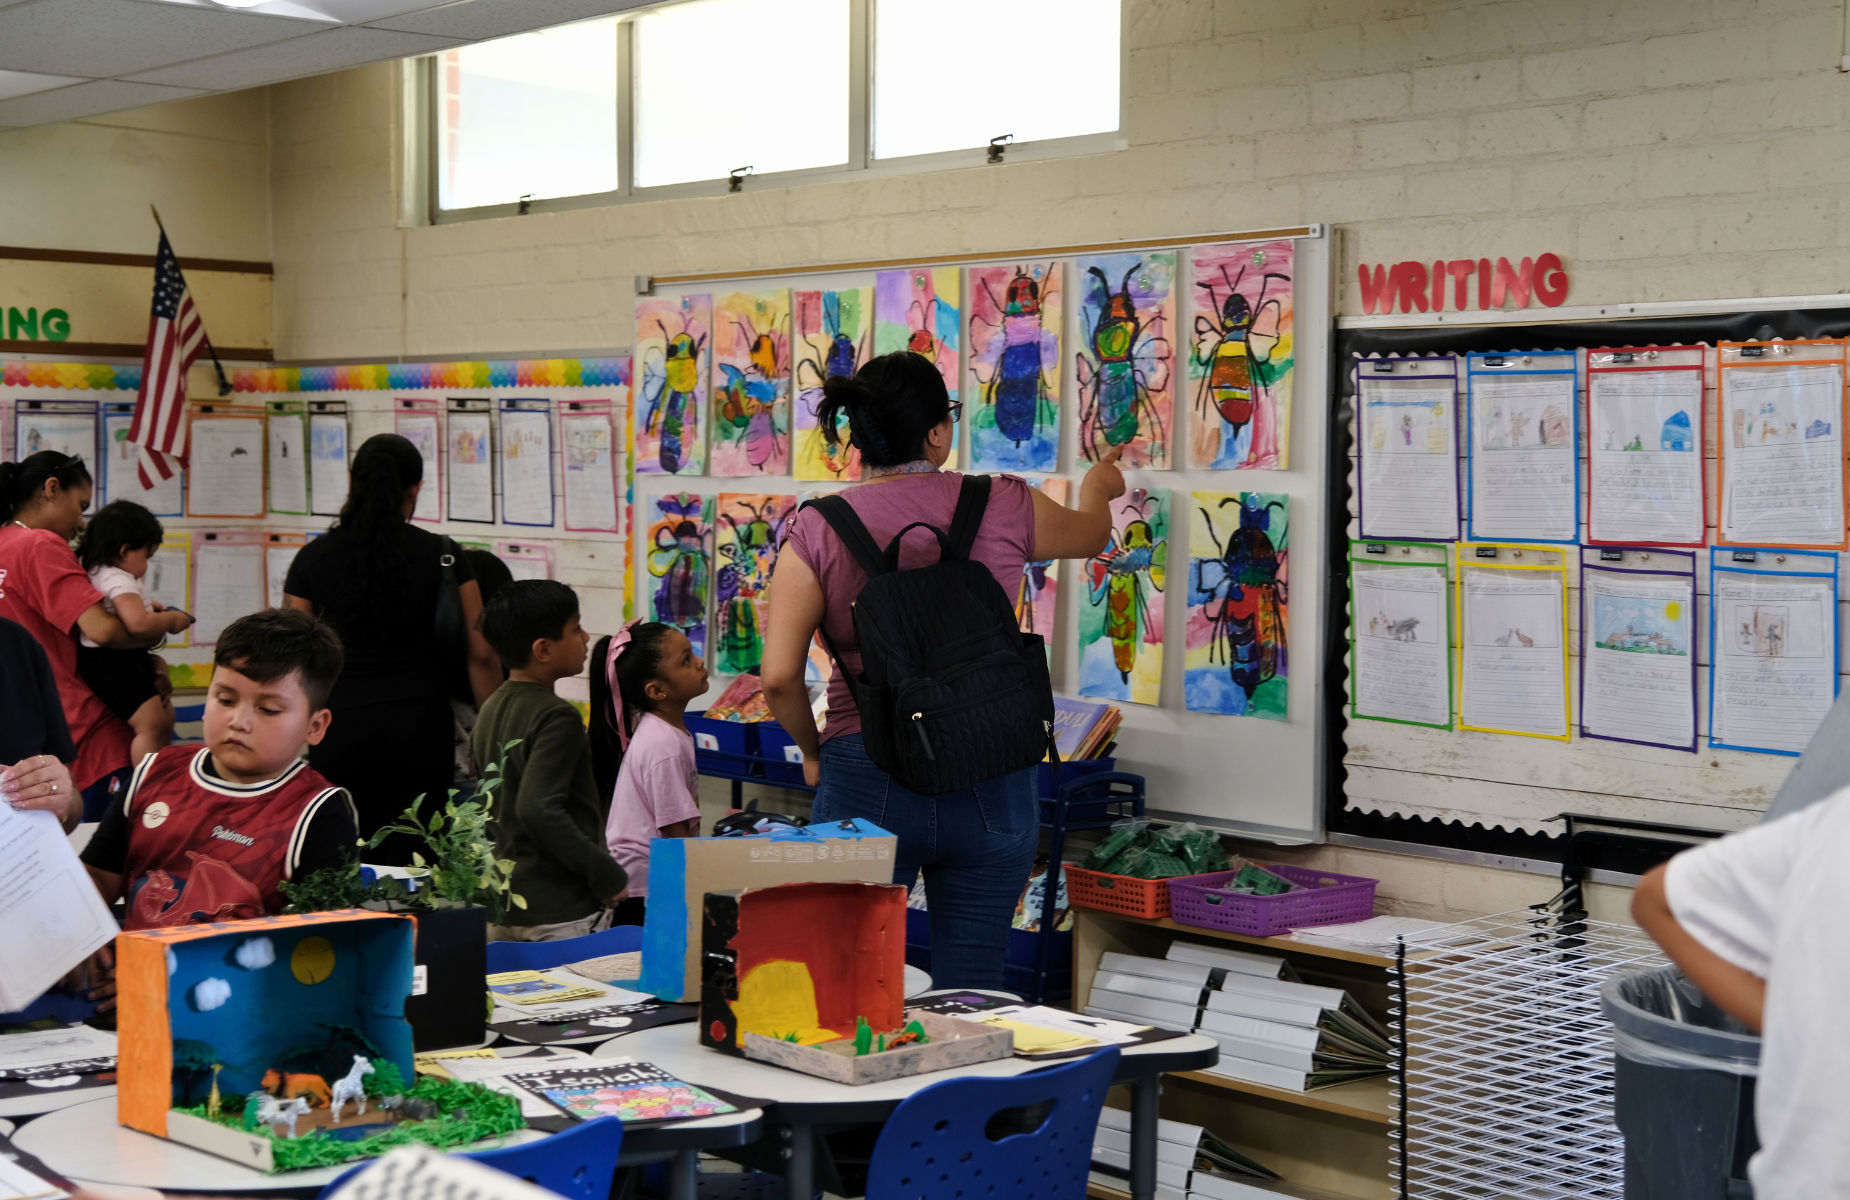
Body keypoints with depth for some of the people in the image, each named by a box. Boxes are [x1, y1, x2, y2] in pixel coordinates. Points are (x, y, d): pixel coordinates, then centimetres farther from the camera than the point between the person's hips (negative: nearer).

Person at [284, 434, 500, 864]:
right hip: (421, 726, 0)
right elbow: (481, 655, 1)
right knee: (410, 864, 3)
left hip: (342, 728, 0)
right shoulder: (442, 555, 2)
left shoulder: (313, 558, 3)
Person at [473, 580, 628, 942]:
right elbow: (539, 810, -26)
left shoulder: (491, 710, 10)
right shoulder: (556, 718, -16)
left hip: (501, 906, 9)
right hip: (562, 914, -9)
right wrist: (608, 876, -20)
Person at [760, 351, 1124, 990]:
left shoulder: (818, 530, -3)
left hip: (866, 786, -1)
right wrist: (1098, 488, 46)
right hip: (991, 786, 1)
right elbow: (1090, 531, 23)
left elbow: (778, 675, -9)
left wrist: (814, 752, 10)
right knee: (972, 996, 7)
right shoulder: (1001, 507, 0)